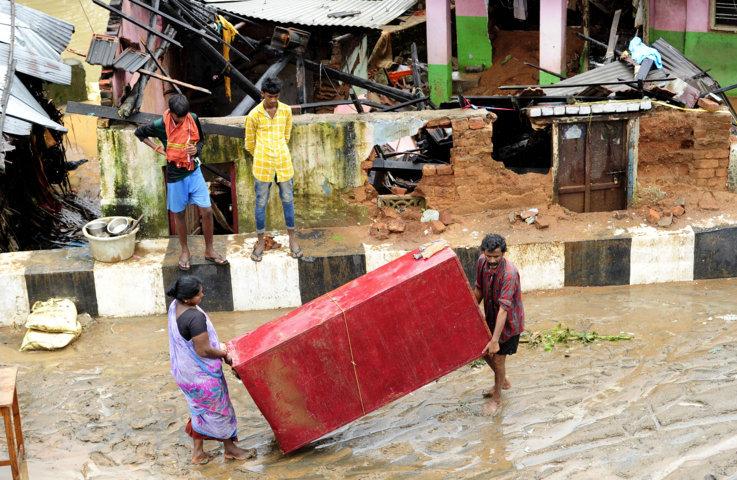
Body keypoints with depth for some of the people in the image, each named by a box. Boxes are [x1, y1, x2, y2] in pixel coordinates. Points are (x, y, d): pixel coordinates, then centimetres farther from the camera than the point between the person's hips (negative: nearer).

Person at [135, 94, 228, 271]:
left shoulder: (193, 119, -8)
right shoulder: (160, 125, -14)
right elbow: (139, 132, 3)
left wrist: (196, 149, -15)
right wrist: (156, 147, -5)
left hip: (194, 171, 2)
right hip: (175, 175, -2)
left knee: (206, 211, -2)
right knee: (179, 213, 10)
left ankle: (209, 250, 13)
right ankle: (185, 251, 28)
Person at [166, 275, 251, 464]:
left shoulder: (175, 306, -2)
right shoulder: (195, 317, -31)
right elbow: (203, 351, -26)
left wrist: (217, 346, 10)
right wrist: (223, 353, -7)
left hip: (184, 369, 8)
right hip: (200, 373, -8)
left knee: (200, 409, 22)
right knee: (218, 409, 12)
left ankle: (198, 452, 31)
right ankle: (230, 448, 30)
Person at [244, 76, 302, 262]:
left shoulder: (286, 111, 0)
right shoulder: (254, 115, -8)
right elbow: (250, 143, 5)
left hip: (283, 163, 2)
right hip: (263, 166, -2)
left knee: (288, 200, 12)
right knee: (261, 203, 7)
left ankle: (292, 238, 27)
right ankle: (260, 241, 21)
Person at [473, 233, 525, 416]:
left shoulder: (509, 273, -34)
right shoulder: (482, 262, -12)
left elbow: (504, 308, -36)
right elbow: (479, 289, 5)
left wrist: (495, 340, -37)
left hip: (508, 321, -7)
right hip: (491, 317, 7)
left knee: (498, 358, 4)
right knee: (484, 351, 19)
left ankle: (497, 398, 27)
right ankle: (503, 382, 45)